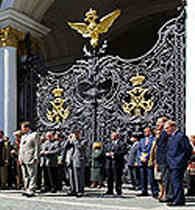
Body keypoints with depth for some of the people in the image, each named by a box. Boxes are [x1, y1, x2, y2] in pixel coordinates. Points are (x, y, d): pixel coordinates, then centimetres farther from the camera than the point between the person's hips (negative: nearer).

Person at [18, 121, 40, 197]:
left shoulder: (34, 135, 0)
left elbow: (37, 147, -6)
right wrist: (20, 157, 13)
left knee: (32, 175, -7)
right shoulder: (23, 136, 22)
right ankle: (27, 189, 16)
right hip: (23, 159, 8)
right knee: (25, 176, 10)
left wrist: (36, 158, -13)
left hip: (31, 159, -8)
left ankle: (31, 191, -8)